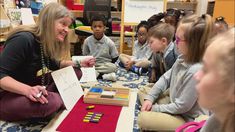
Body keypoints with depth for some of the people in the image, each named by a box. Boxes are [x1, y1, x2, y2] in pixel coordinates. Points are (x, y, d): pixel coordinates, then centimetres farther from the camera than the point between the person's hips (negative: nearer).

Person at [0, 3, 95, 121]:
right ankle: (62, 100, -6)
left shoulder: (49, 43, 0)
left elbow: (54, 64, 15)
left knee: (76, 73, 0)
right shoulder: (23, 40, -26)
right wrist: (28, 89, -44)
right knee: (49, 102, -38)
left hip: (39, 91, 8)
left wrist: (79, 64, 2)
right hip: (10, 96, -8)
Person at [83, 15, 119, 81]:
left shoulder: (109, 42, -5)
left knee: (113, 67, -32)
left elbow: (115, 58, 0)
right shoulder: (87, 41, -1)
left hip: (106, 65, -1)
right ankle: (103, 76, -31)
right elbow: (84, 56, 11)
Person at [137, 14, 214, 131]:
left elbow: (181, 106, -27)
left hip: (187, 119, -8)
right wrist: (149, 98, -5)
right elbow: (166, 78, 4)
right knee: (142, 92, 10)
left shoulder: (195, 71, -34)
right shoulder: (183, 58, -7)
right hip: (175, 103, 9)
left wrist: (154, 108, -14)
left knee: (143, 118, -19)